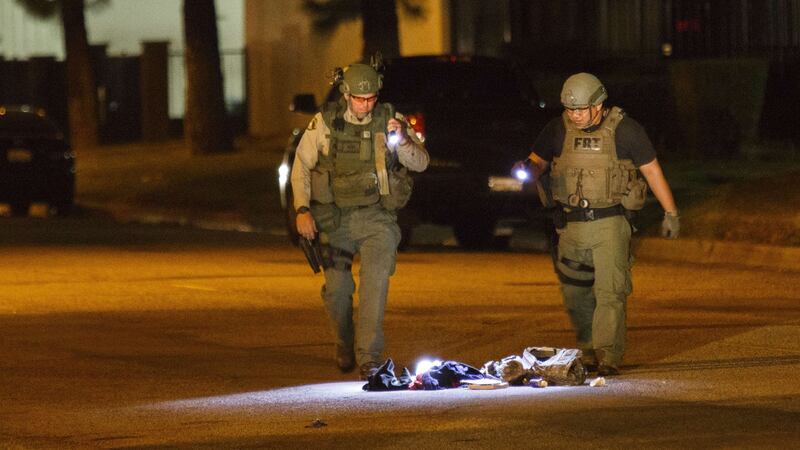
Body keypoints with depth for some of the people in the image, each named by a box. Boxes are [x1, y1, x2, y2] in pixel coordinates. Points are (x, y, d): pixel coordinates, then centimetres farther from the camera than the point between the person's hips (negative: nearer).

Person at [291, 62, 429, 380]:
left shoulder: (390, 120, -3)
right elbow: (301, 166, 4)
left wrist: (403, 139, -26)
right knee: (337, 289, 4)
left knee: (376, 282, -17)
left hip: (377, 218, -1)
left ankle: (370, 357, -15)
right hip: (335, 218, 1)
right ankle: (345, 345, 32)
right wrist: (302, 210, -5)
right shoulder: (324, 123, -3)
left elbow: (420, 163, -6)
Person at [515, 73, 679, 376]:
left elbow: (651, 170, 3)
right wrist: (526, 169, -13)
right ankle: (589, 355, 25)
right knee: (576, 297, 9)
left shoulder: (624, 130, -4)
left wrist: (670, 213, 5)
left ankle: (609, 358, -13)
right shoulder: (558, 130, 4)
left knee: (610, 292, -12)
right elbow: (538, 162, 13)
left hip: (610, 224, -4)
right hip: (571, 226, 4)